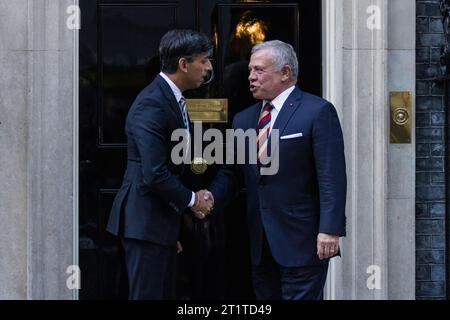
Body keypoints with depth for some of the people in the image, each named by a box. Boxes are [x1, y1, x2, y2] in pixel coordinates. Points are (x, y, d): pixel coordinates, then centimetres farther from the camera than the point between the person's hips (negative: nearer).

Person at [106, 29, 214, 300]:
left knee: (166, 293, 14)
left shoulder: (173, 100, 12)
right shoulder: (152, 105, -19)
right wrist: (191, 200, -11)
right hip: (145, 220, -10)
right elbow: (154, 175, -25)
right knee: (148, 294, -4)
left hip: (163, 217, 10)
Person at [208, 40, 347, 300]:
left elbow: (332, 177, -12)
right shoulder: (244, 120, 15)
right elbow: (231, 174, 12)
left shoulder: (318, 112, -6)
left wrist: (331, 230, -20)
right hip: (261, 244, 7)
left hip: (302, 241, -6)